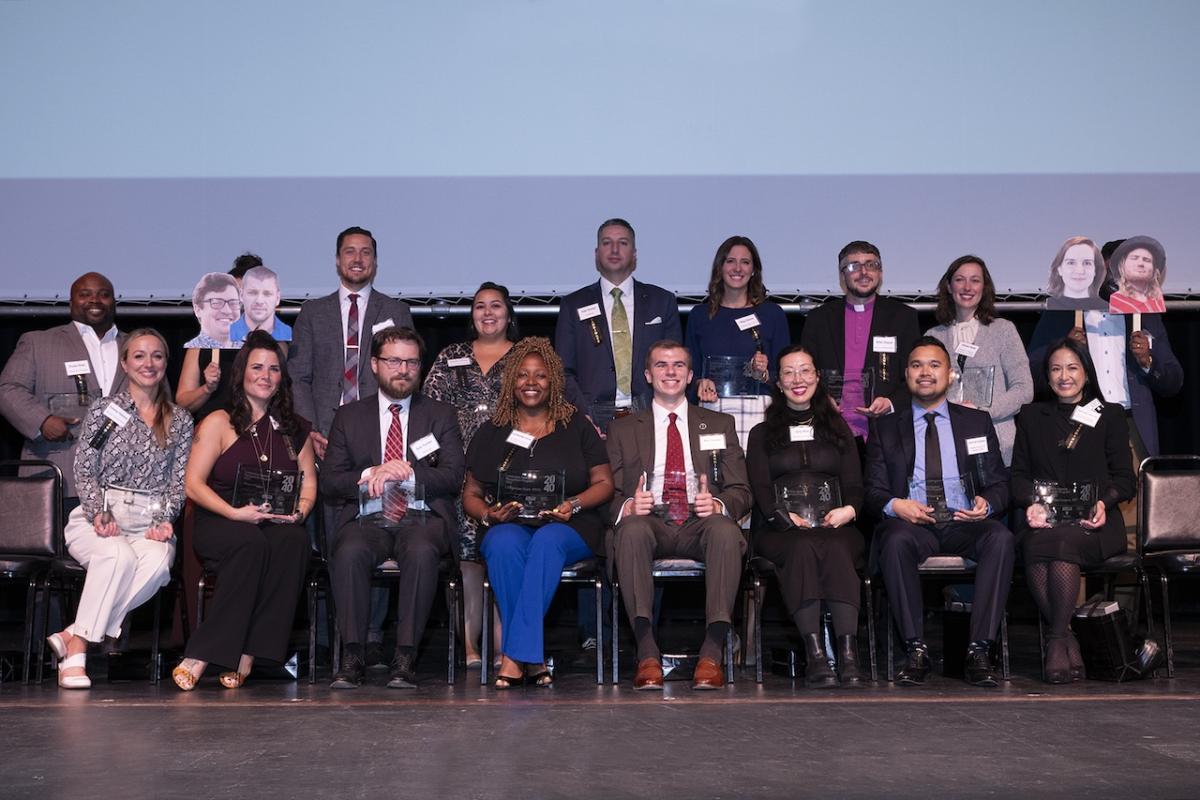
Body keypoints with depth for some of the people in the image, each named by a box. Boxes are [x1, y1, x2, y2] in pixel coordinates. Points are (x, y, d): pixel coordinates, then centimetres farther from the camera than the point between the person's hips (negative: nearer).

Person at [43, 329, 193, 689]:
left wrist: (165, 519, -7)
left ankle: (73, 635, -30)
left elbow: (178, 480, 10)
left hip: (150, 522, 1)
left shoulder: (180, 421, 16)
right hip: (99, 517, -1)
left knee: (157, 563, -35)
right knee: (118, 556, -37)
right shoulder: (103, 410, 10)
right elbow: (84, 471, 5)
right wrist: (99, 512, -12)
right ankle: (76, 650, -30)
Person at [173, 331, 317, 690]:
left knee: (294, 539, -33)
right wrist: (236, 513, -17)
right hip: (220, 525, -3)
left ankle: (245, 655, -32)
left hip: (279, 525, 3)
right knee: (251, 542, -37)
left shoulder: (295, 428, 19)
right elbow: (193, 483, -2)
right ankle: (197, 658, -35)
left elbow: (309, 480, 15)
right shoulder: (219, 423, 6)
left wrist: (300, 510, -8)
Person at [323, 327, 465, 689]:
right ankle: (351, 656, -27)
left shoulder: (440, 415, 15)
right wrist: (369, 475, -11)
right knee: (349, 552, -33)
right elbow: (328, 483, 8)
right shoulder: (349, 417, 16)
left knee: (422, 552, -36)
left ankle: (405, 656, -31)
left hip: (423, 520, -1)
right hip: (367, 520, 1)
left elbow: (453, 477, 2)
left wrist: (408, 473, -14)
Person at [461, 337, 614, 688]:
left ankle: (515, 654, -38)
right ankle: (532, 657, -34)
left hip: (570, 528, -1)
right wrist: (488, 514, -11)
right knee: (504, 544, -35)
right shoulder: (491, 432, 15)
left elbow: (604, 483, 8)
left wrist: (573, 505, -12)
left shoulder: (576, 426, 12)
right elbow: (470, 494, 13)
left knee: (546, 543, -36)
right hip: (509, 525, 1)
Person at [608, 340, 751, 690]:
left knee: (724, 529, -35)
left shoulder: (720, 425, 22)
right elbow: (610, 493, 11)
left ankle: (711, 653, -40)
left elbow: (740, 491, 13)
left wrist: (718, 505, -11)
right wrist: (628, 506, -14)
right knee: (632, 529, -36)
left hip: (701, 525, 0)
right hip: (650, 523, 0)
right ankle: (648, 654, -40)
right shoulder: (623, 430, 20)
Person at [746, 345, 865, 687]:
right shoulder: (762, 433, 21)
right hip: (779, 529, -1)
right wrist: (784, 516, -14)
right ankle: (815, 655, -45)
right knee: (802, 547, -37)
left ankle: (849, 654, -47)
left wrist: (849, 509, -10)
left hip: (834, 525, 1)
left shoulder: (838, 429, 25)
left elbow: (854, 484, 14)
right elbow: (760, 487, 6)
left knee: (836, 549, -36)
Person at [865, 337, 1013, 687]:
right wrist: (895, 505, -14)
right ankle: (915, 650, -29)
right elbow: (873, 490, 11)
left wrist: (986, 504, -11)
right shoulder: (885, 428, 18)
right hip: (911, 523, -1)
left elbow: (1000, 484, 14)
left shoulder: (977, 422, 20)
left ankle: (979, 651, -30)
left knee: (1001, 537, -32)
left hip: (966, 525, 1)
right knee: (896, 540, -36)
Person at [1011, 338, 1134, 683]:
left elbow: (1125, 479, 11)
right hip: (1042, 521, 2)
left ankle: (1057, 641, -30)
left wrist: (1103, 502, -10)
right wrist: (1032, 503, -6)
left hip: (1094, 524, -1)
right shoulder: (1031, 416, 23)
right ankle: (1069, 642, -29)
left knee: (1061, 542, -37)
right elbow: (1018, 474, 15)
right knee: (1036, 547, -35)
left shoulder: (1110, 416, 18)